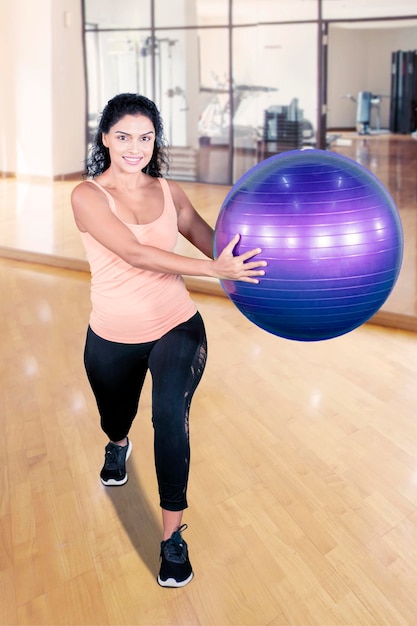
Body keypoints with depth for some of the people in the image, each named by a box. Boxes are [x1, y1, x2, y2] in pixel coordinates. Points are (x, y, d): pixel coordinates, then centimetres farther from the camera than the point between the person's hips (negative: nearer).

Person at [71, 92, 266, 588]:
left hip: (176, 328, 1)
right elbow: (134, 254, -27)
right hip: (112, 340, 0)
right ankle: (118, 445, 64)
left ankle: (172, 536, -6)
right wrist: (213, 269, -35)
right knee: (116, 419, 23)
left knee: (170, 416, -23)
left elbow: (213, 242, -1)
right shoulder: (87, 196, -14)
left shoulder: (168, 192, -2)